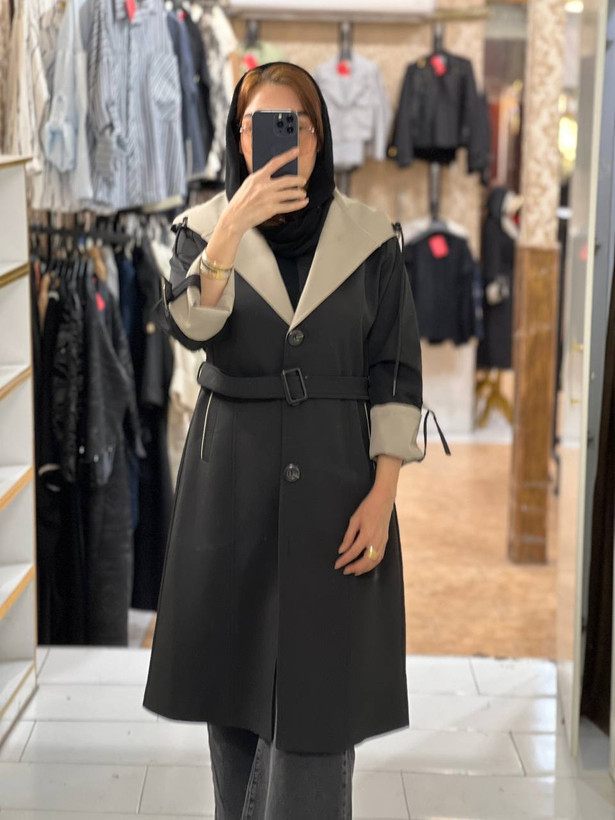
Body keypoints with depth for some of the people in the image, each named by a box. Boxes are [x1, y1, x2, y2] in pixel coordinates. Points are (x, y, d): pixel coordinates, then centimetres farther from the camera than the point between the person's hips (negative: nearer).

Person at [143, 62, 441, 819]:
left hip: (335, 477, -1)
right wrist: (232, 227, -32)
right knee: (234, 669, 11)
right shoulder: (204, 227, 1)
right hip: (233, 476, 2)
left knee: (317, 682, -3)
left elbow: (396, 373, -1)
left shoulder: (369, 239, 0)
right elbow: (189, 327, -18)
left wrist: (382, 494, -9)